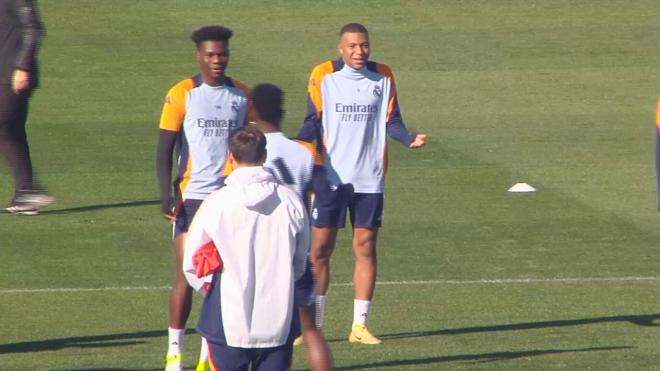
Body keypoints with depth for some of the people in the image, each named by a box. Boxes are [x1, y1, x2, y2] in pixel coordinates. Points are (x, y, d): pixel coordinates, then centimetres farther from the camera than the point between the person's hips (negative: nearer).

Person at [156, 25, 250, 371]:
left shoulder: (243, 95, 7)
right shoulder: (182, 94, -3)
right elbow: (165, 150, -3)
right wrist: (167, 195, -12)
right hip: (192, 196, -3)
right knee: (187, 274, -5)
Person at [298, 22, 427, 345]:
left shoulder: (383, 77, 3)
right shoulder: (324, 76, -4)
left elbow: (391, 121, 4)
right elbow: (313, 123, 0)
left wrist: (409, 138, -16)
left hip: (370, 179, 2)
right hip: (332, 177, -2)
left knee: (365, 248, 3)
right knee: (320, 248, -1)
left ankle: (360, 325, 10)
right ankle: (312, 324, 9)